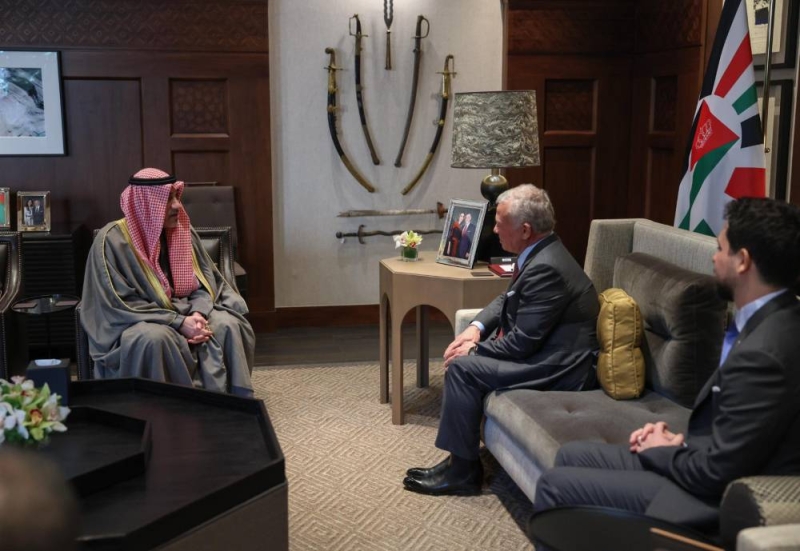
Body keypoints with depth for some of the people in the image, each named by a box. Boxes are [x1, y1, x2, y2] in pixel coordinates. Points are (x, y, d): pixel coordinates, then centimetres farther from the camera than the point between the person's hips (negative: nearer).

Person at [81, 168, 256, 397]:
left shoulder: (182, 231, 2)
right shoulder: (113, 240, -14)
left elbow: (206, 282, 4)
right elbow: (121, 305, -18)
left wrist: (198, 313, -19)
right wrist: (178, 322, -25)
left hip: (184, 313, 5)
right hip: (134, 324, -5)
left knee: (229, 326, -21)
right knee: (153, 338, -38)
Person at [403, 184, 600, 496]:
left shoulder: (546, 268, -25)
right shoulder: (540, 253, 6)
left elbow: (522, 343, -25)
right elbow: (506, 301, 18)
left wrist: (473, 350, -11)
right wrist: (477, 328, 1)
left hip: (558, 368, -10)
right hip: (543, 348, 10)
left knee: (462, 367, -17)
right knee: (465, 356, 6)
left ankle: (462, 470, -4)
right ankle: (461, 459, 10)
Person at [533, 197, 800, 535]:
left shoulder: (762, 354, -30)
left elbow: (715, 474, -25)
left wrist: (661, 451, -6)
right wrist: (679, 441, 1)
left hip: (713, 498, -9)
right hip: (720, 473, 10)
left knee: (554, 485, -5)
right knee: (571, 456, 16)